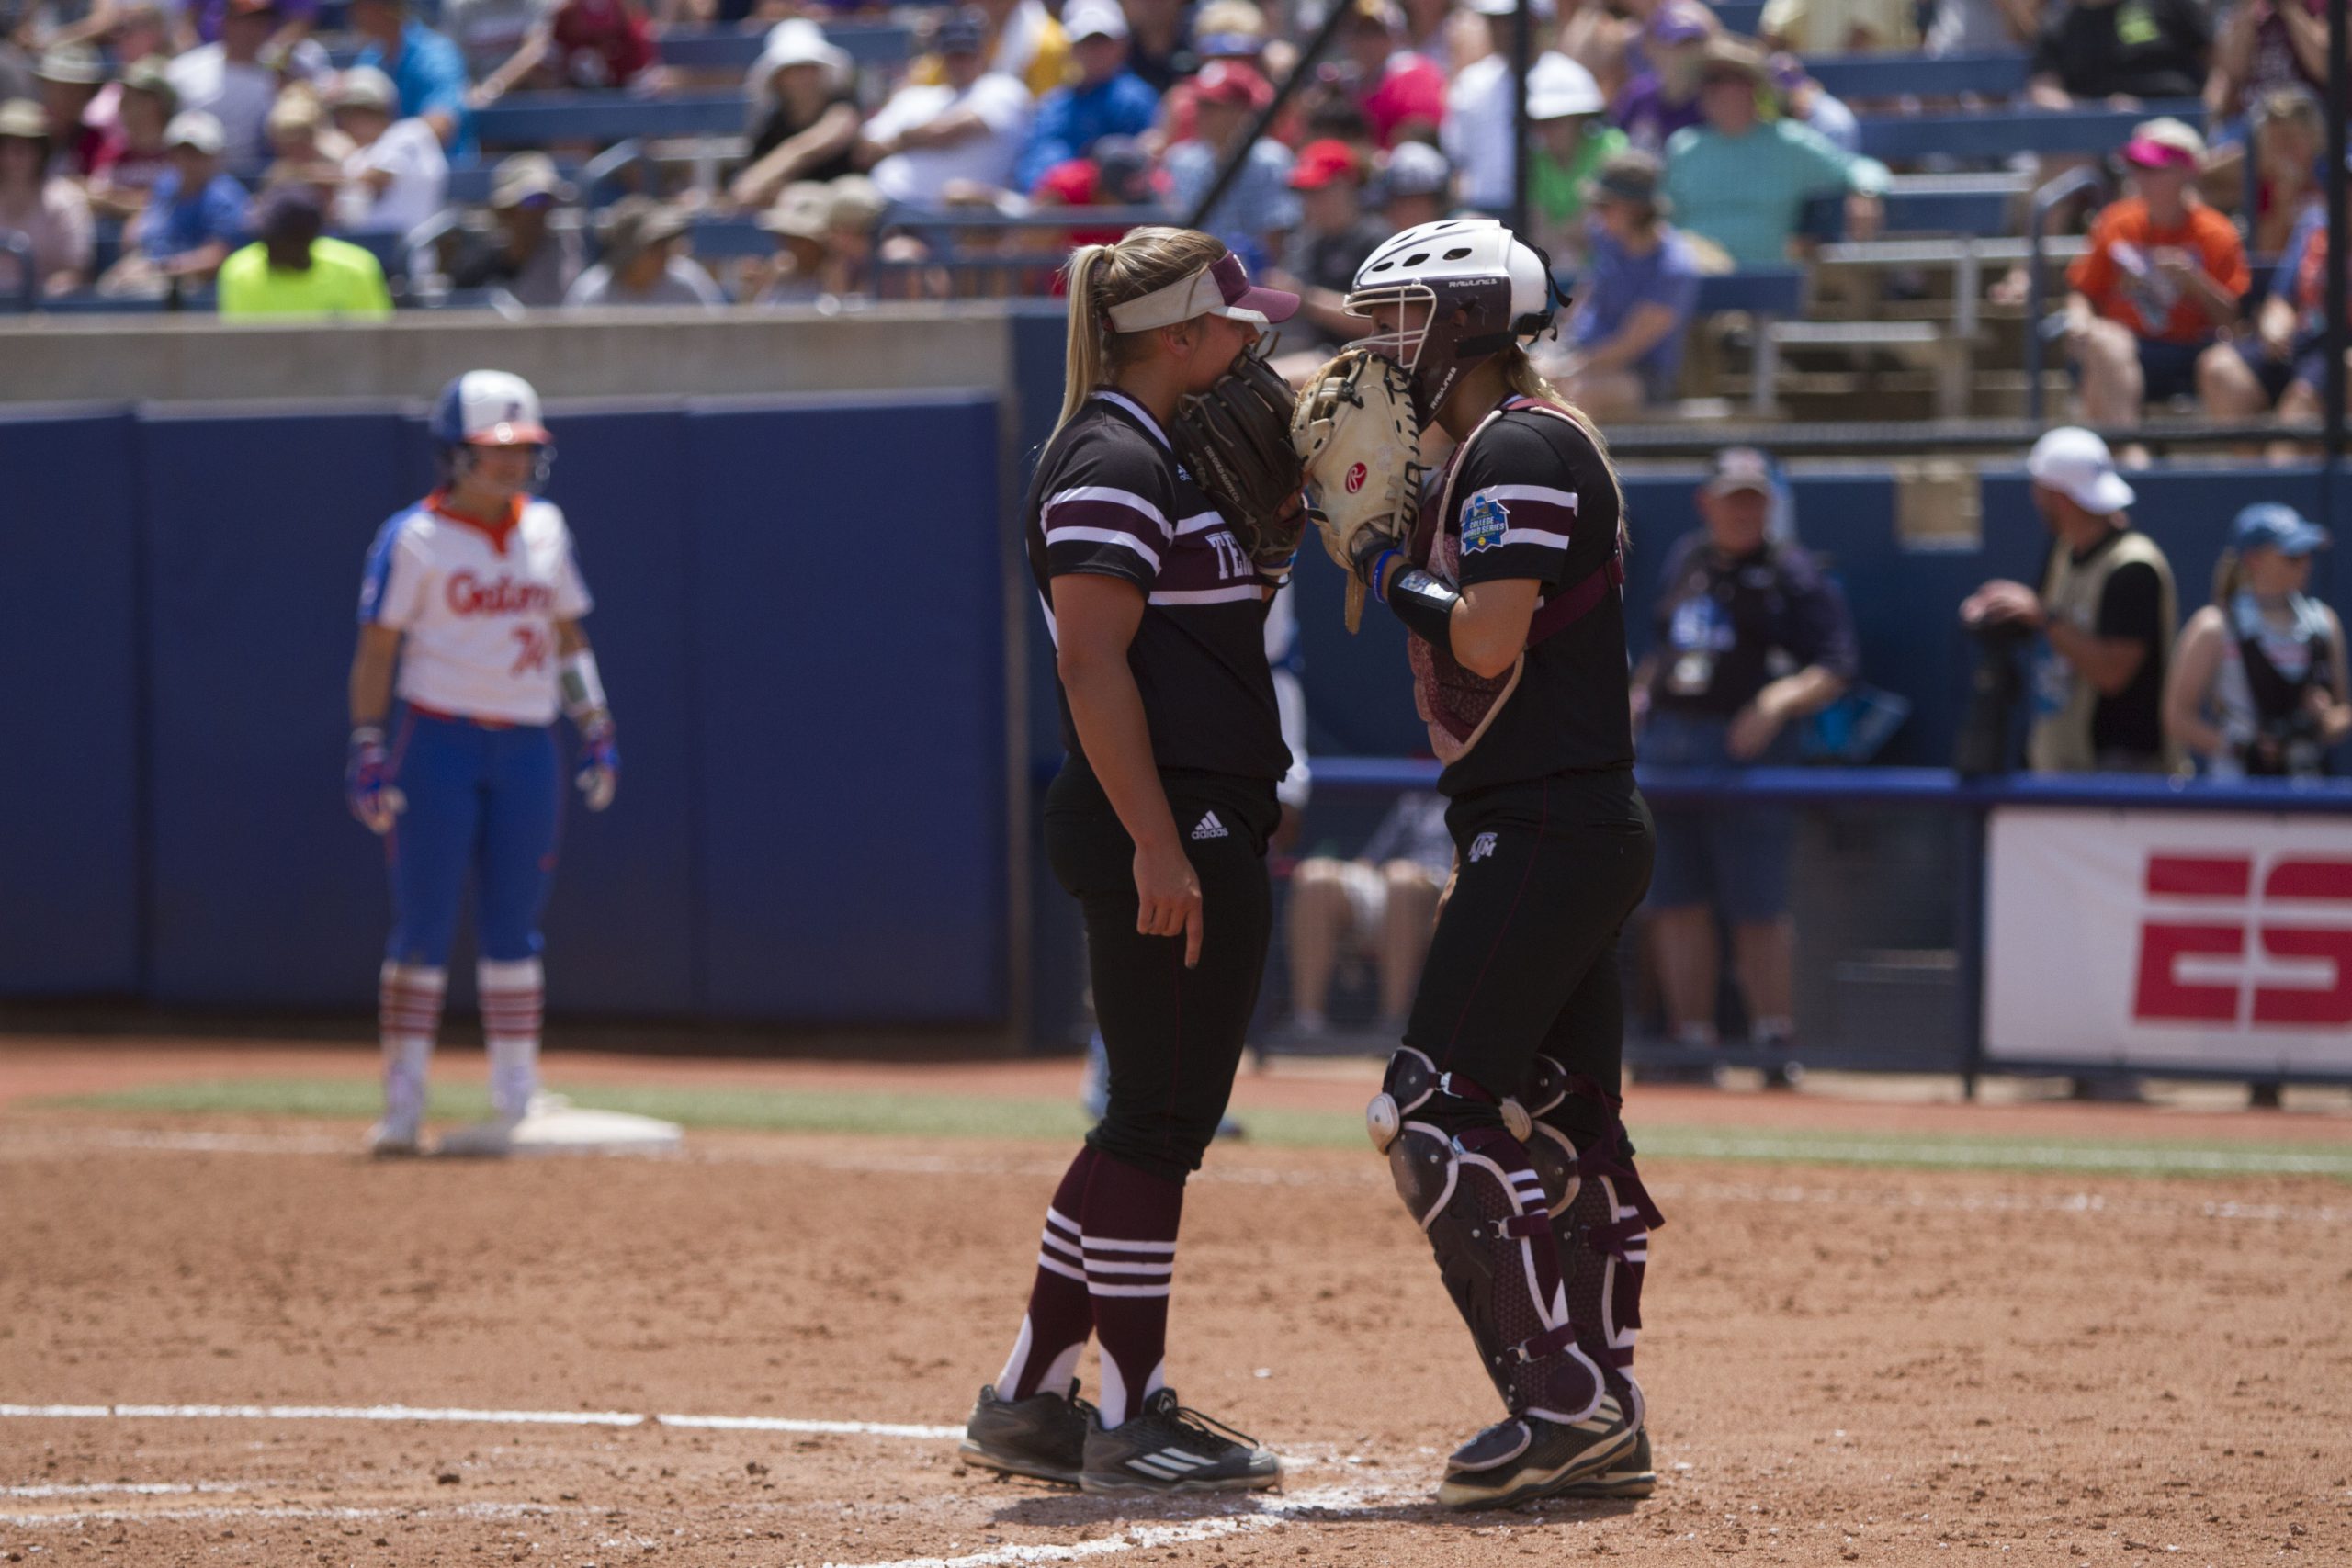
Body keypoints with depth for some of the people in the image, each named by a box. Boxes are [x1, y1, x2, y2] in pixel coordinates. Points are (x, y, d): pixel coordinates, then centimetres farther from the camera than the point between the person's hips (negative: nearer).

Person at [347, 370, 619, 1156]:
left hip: (527, 750, 4)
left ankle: (515, 1105, 11)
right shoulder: (414, 538, -5)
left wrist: (597, 729, 11)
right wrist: (368, 750, -13)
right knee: (422, 928, -4)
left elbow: (567, 634, 17)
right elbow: (376, 648, -6)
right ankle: (403, 1107, 0)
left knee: (511, 930, 6)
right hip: (441, 740, -4)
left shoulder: (545, 530, 10)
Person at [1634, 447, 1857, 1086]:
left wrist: (1778, 702, -22)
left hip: (1747, 748, -6)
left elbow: (1836, 668, -8)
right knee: (1676, 904, 7)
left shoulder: (1792, 574, -2)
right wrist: (1639, 693, 12)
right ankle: (1692, 1040, 14)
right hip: (1665, 744, 6)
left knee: (1757, 909, -6)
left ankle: (1777, 1049, 0)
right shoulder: (1684, 560, 16)